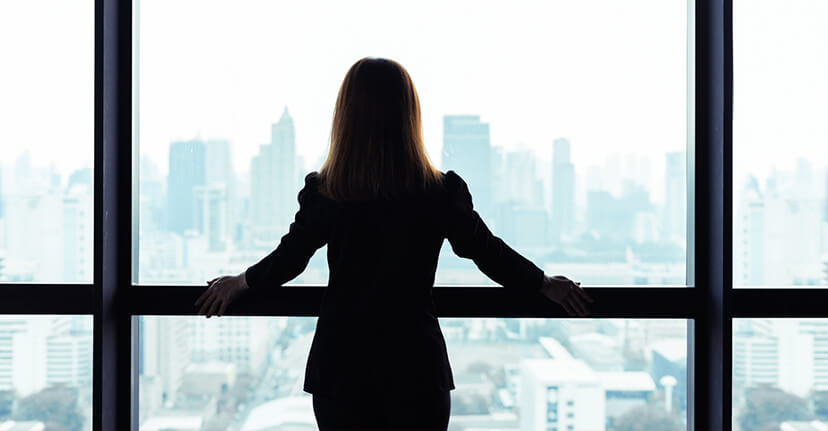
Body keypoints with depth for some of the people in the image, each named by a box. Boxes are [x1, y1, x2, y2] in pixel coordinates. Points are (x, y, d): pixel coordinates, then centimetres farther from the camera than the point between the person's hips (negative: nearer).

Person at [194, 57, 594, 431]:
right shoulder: (443, 192, -9)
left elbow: (288, 259, 4)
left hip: (341, 366, 1)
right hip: (415, 365, 0)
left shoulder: (322, 192, -8)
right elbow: (488, 253, 2)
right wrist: (546, 284, 21)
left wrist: (239, 282, 25)